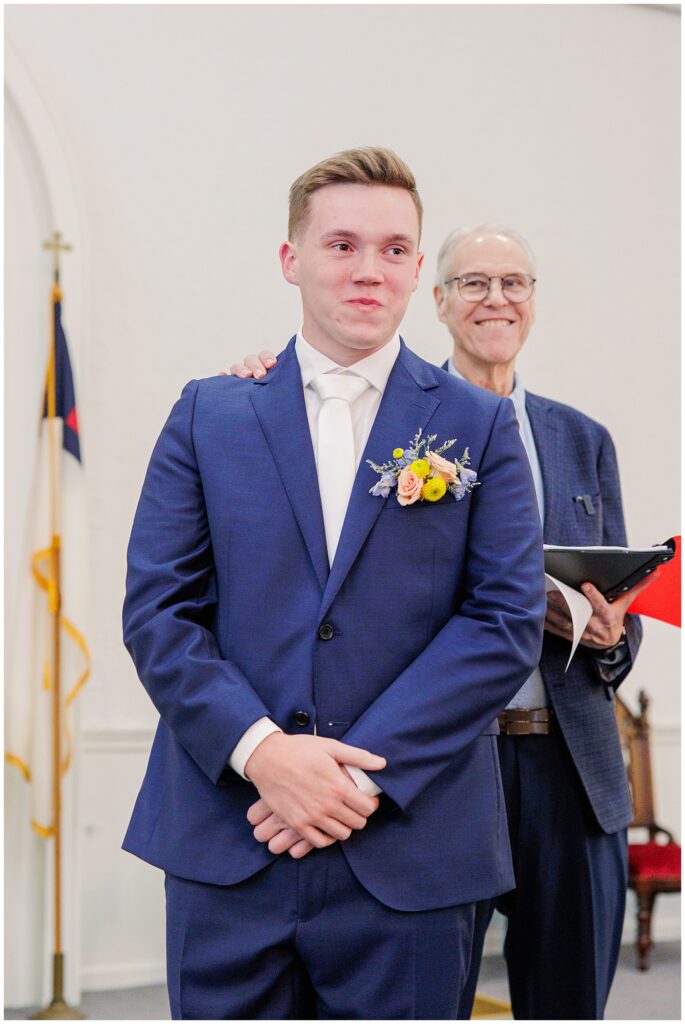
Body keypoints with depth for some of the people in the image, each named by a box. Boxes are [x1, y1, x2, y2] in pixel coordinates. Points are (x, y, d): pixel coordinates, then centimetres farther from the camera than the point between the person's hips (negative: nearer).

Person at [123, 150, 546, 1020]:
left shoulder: (478, 425, 5)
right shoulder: (207, 415, 7)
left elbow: (508, 619, -2)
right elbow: (157, 609, 2)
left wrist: (368, 771, -12)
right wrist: (260, 750, -14)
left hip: (408, 853, 0)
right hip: (226, 845, 1)